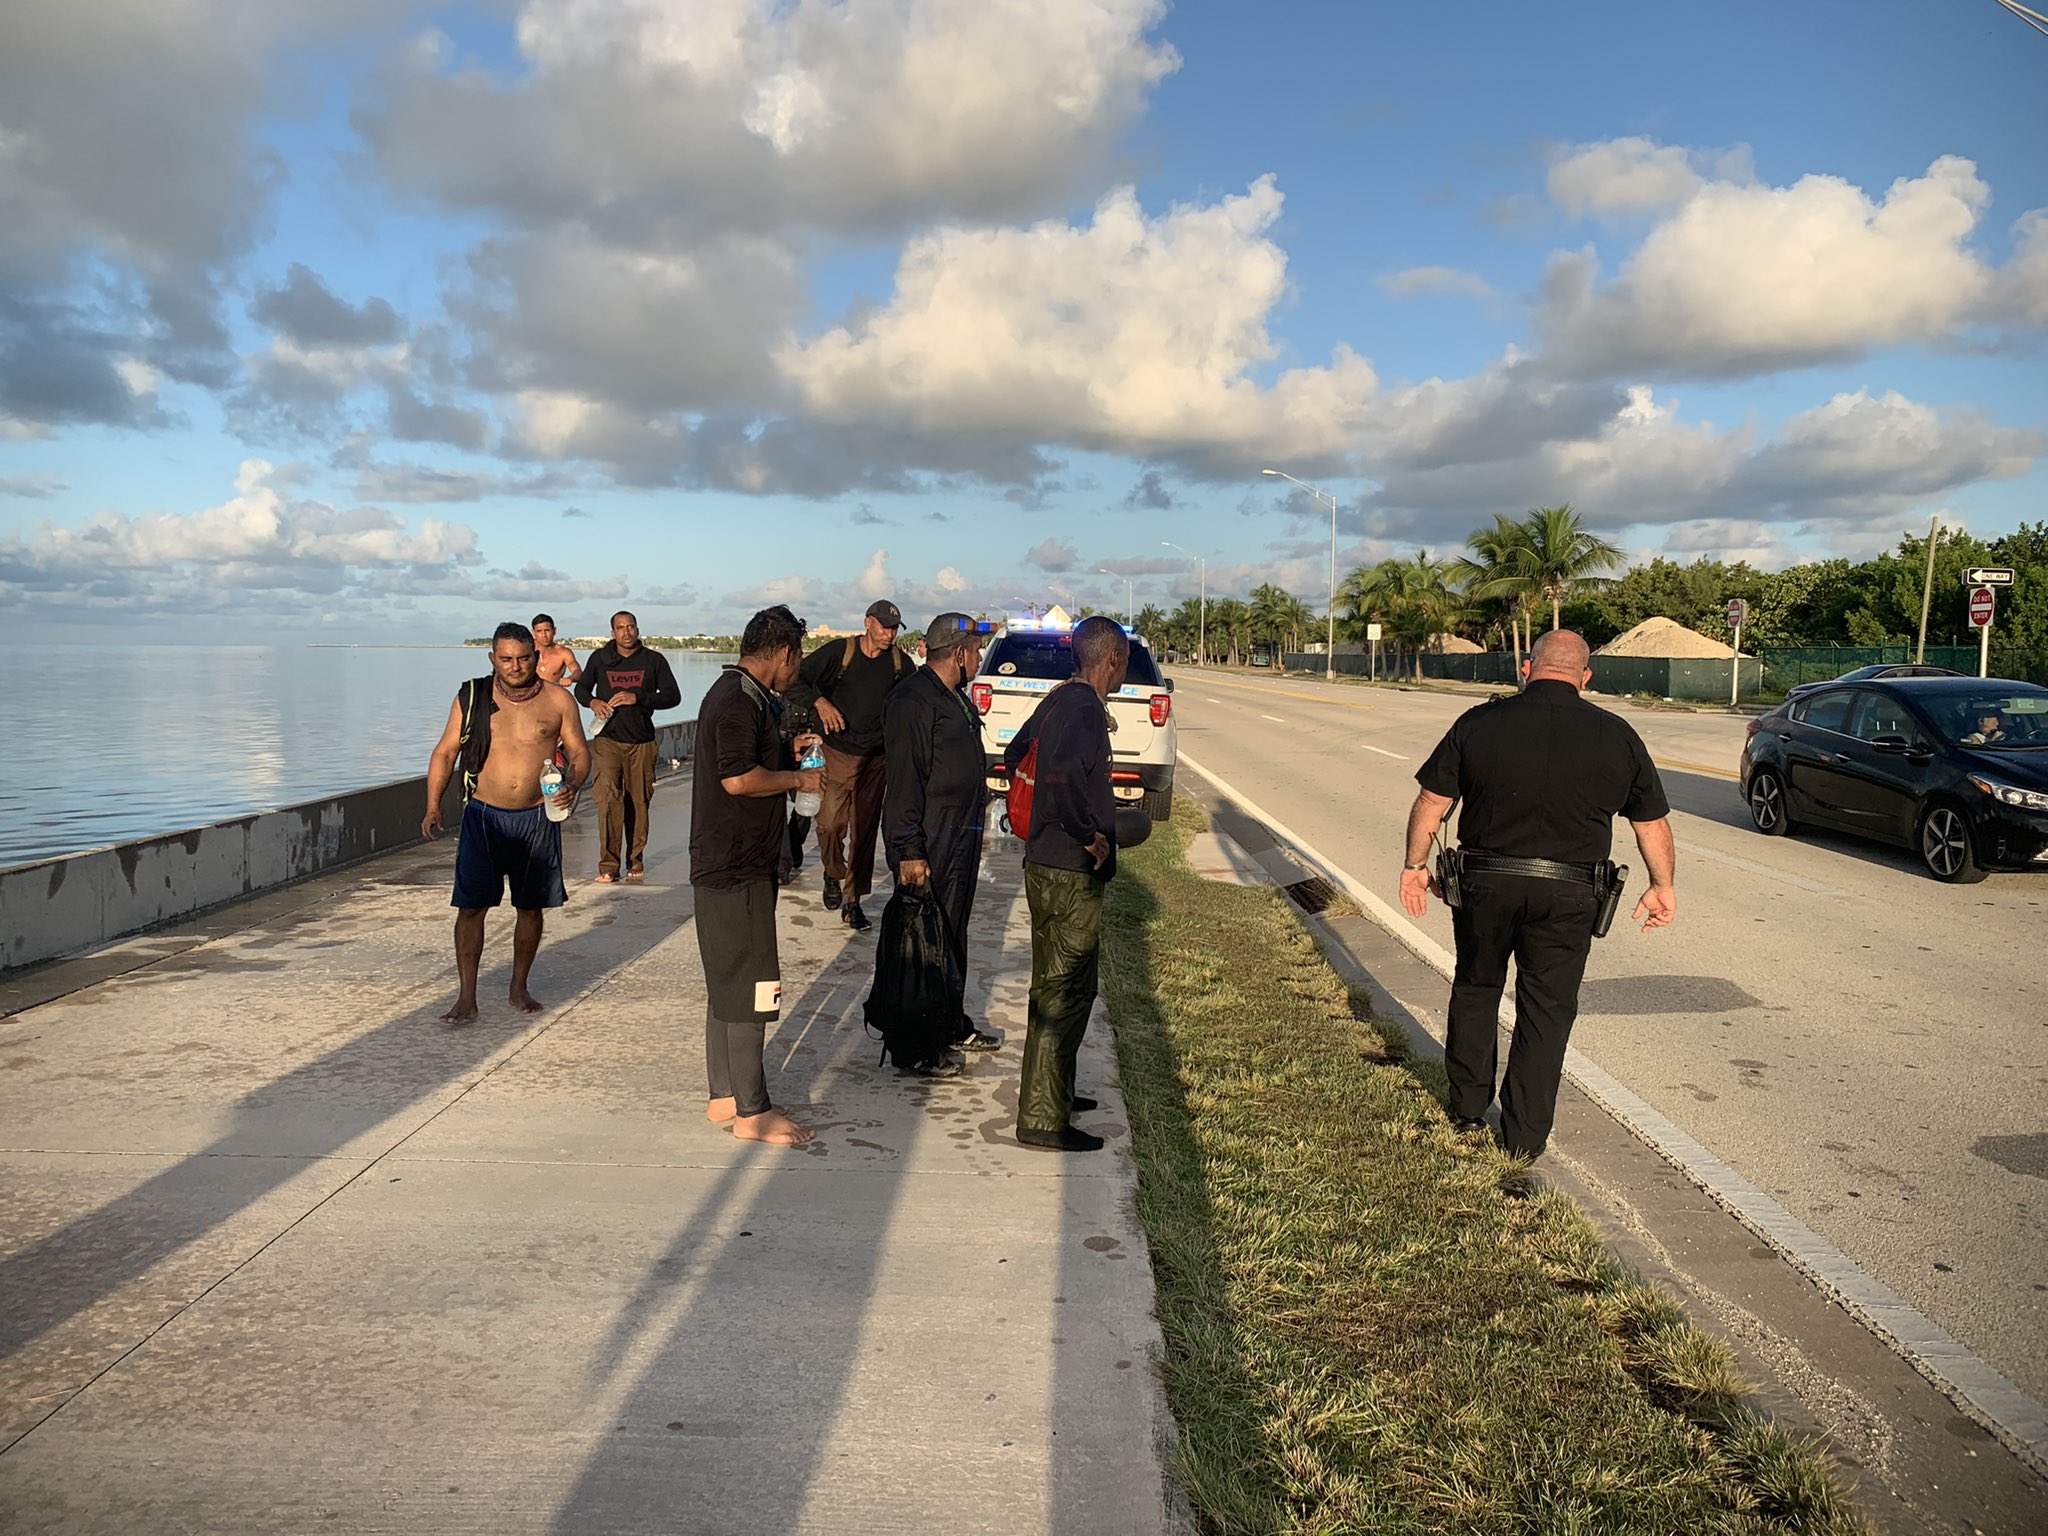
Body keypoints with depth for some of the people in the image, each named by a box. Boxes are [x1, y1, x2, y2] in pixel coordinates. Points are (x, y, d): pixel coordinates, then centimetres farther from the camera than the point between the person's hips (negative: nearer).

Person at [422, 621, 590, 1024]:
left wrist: (572, 785, -16)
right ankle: (466, 998, 4)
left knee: (531, 907, 10)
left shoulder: (557, 701, 0)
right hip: (483, 817, 0)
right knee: (471, 907, -4)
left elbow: (579, 752, 5)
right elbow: (445, 752, 5)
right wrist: (433, 806, -6)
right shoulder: (471, 698, 1)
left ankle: (519, 988, 26)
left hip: (537, 820, 1)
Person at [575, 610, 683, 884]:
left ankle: (635, 861, 21)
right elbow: (581, 688, 20)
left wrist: (638, 698, -17)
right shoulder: (600, 658, 8)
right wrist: (592, 702, -4)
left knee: (638, 802, 6)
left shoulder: (654, 660, 4)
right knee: (608, 798, -15)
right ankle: (608, 866, -12)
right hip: (608, 740, -1)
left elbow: (673, 696, -3)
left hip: (641, 742, 1)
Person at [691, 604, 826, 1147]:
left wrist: (785, 754, 23)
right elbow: (738, 778, -25)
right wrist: (798, 778, -13)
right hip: (735, 868, -11)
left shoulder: (742, 696, 15)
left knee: (729, 985, 16)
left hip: (735, 864, 11)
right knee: (747, 987, -4)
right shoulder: (738, 701, -17)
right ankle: (751, 1112, 3)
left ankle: (725, 1096, 25)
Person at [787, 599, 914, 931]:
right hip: (837, 753, -2)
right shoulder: (838, 653, -8)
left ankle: (852, 901, 13)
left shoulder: (901, 663, 1)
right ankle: (833, 874, 25)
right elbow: (795, 681, -6)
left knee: (864, 830, 4)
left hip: (877, 758, 2)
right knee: (830, 822, -6)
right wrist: (819, 701, -23)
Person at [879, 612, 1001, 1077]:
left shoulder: (958, 699, 14)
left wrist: (976, 822, 24)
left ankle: (954, 1024, 33)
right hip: (929, 847, -10)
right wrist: (909, 851, -24)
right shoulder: (913, 702, -18)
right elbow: (904, 783, -22)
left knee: (954, 935, 19)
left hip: (962, 841, 10)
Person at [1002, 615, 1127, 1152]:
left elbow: (1015, 755, 25)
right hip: (1071, 874, -10)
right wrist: (1090, 836, -25)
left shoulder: (1059, 700, 10)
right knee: (1064, 993, -3)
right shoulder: (1086, 710, -19)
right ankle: (1042, 1119, 4)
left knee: (1056, 985, 20)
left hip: (1047, 863, 10)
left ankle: (1053, 1091, 34)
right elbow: (1062, 775, -37)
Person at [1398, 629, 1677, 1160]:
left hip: (1485, 882, 0)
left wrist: (1415, 864, 9)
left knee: (1475, 989, 20)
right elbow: (1653, 822, 7)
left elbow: (1431, 802, -3)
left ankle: (1467, 1109, 30)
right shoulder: (1617, 737, -1)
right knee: (1547, 1009, 10)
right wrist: (1663, 886, 20)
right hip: (1565, 896, 0)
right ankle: (1525, 1136, 15)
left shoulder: (1479, 723, -5)